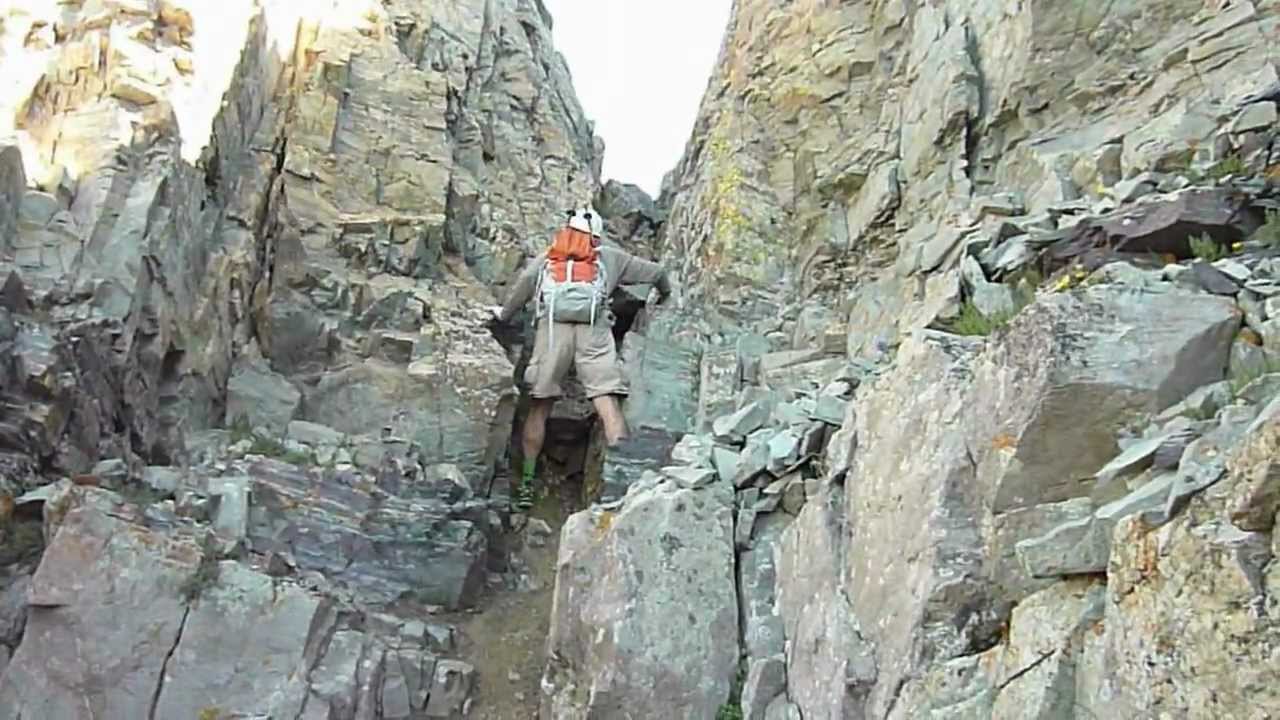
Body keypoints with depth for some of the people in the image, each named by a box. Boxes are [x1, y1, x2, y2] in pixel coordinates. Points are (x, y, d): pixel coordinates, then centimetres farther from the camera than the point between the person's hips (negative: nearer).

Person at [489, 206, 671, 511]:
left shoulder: (547, 257, 27)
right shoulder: (609, 257, 28)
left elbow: (526, 280, 7)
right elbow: (654, 272, 32)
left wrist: (504, 314, 18)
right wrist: (664, 293, 53)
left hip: (553, 326, 1)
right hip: (595, 326, 0)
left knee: (539, 407, 6)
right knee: (608, 403, -7)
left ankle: (526, 483, 6)